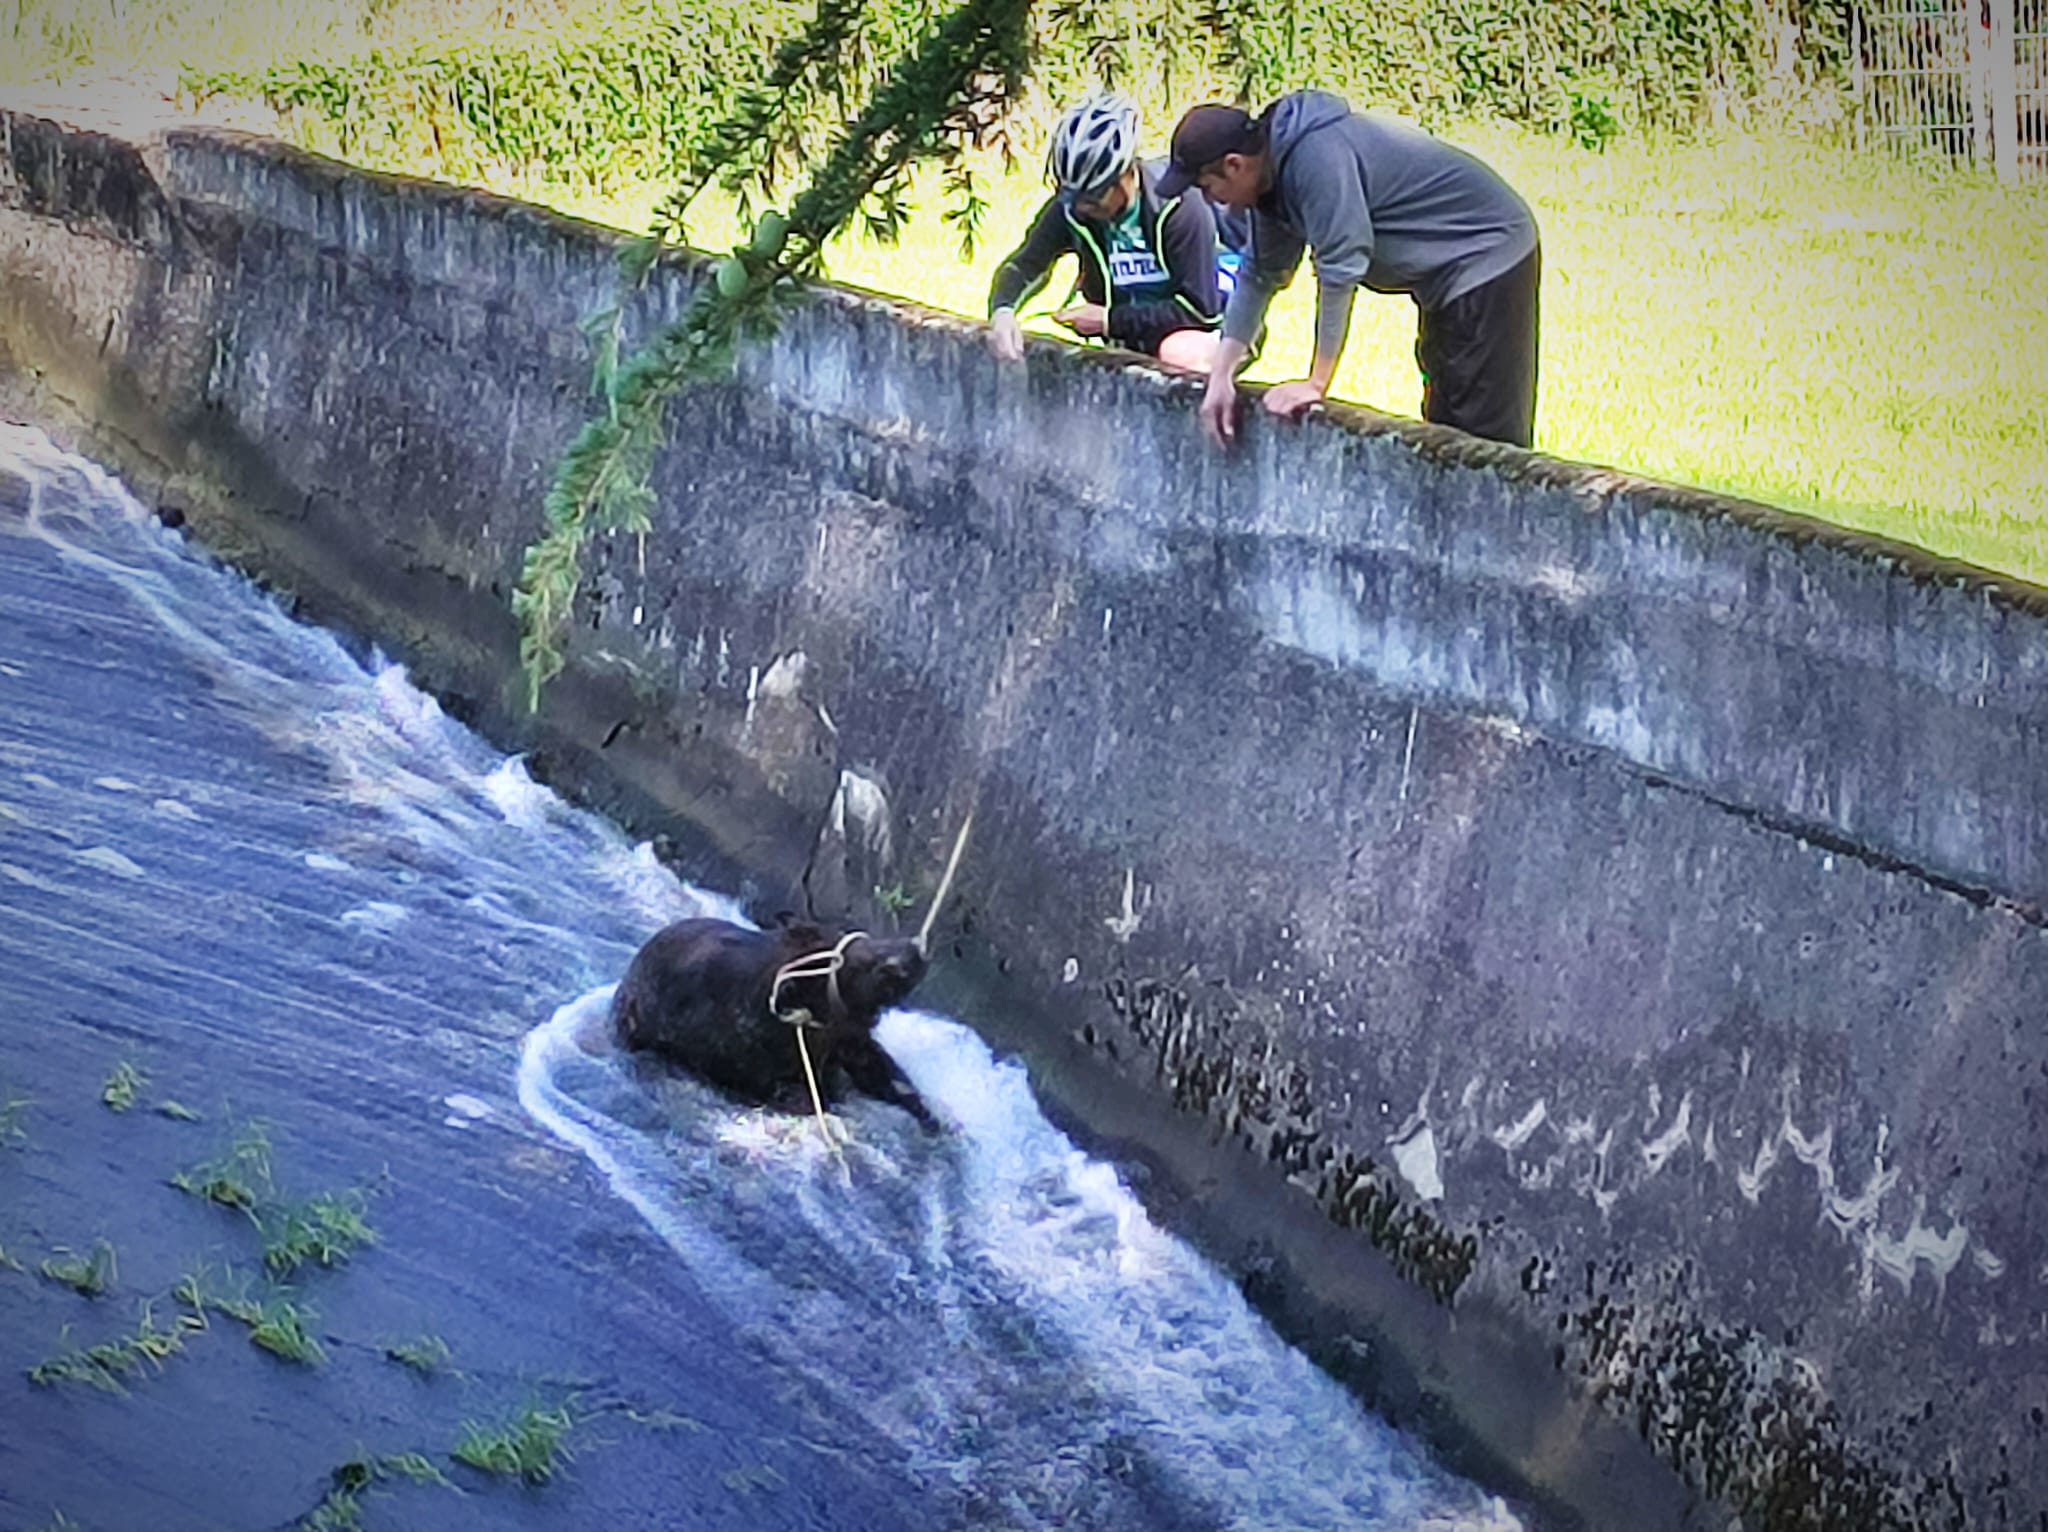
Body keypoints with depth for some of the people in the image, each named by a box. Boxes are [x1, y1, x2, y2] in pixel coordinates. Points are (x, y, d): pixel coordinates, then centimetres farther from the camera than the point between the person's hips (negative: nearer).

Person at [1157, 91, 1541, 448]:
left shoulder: (1318, 157, -28)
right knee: (1445, 424, 14)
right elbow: (1260, 274, 10)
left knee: (1487, 430, -11)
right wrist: (1221, 376, 6)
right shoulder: (1272, 173, 3)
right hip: (1444, 272, 11)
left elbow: (1340, 270, -28)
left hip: (1489, 255, -11)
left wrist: (1316, 383, -22)